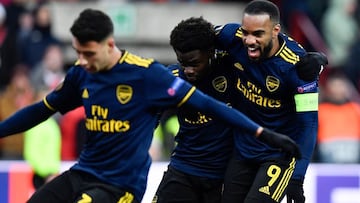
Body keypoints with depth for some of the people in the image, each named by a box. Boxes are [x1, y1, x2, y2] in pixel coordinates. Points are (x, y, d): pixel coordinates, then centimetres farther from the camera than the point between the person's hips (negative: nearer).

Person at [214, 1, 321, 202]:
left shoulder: (296, 63, -25)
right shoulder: (234, 37, -15)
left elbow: (308, 121, -24)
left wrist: (297, 178, -27)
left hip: (281, 154, -5)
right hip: (243, 148, 6)